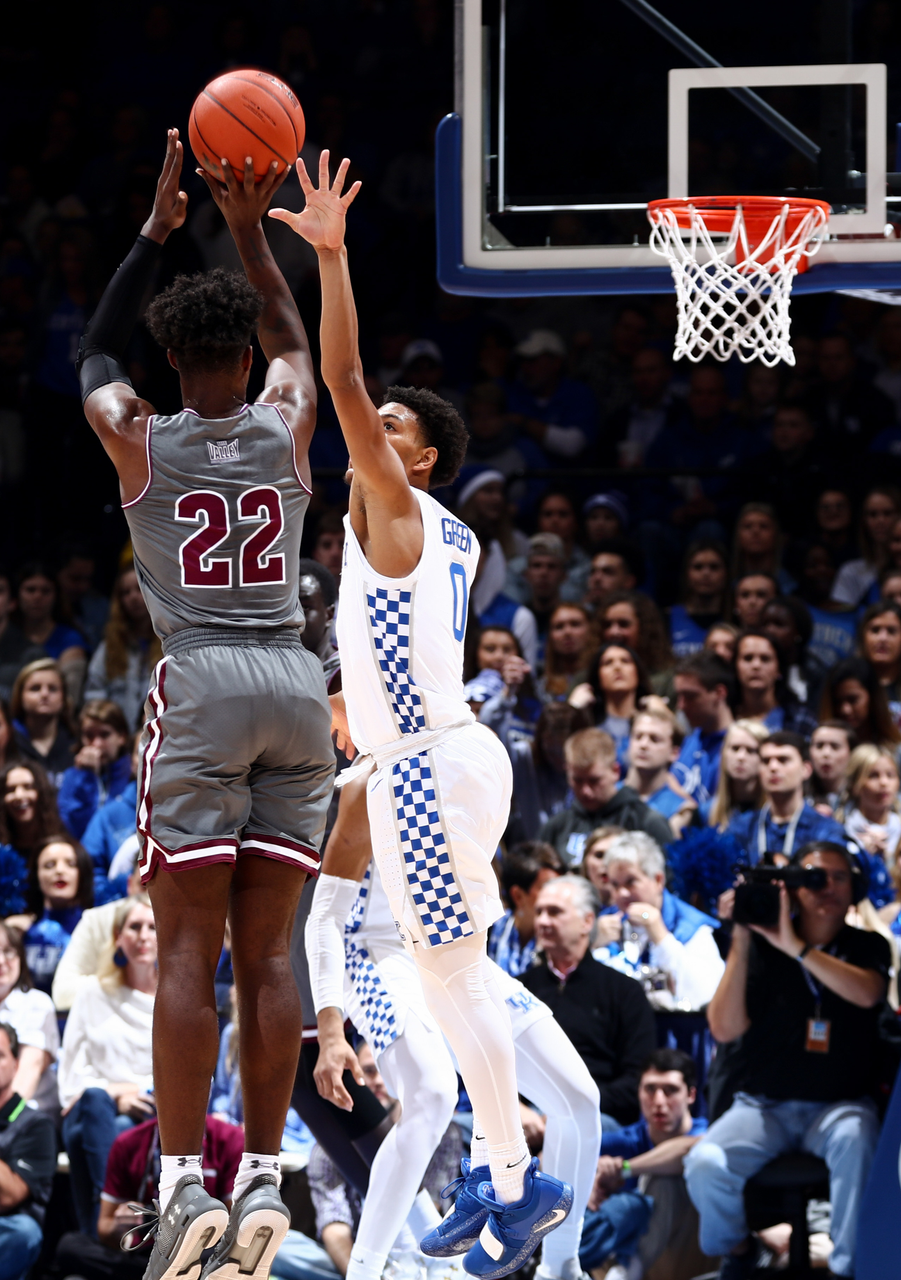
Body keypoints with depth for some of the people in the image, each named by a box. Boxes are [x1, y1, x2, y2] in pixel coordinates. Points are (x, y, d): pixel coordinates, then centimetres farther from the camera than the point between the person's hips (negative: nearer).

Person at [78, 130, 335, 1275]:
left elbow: (94, 354, 20)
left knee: (187, 947, -5)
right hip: (296, 683, 3)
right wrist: (249, 230, 25)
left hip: (200, 684, -3)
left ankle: (185, 1185, -12)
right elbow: (294, 341, 27)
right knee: (266, 950, 4)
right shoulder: (289, 427, 4)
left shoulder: (138, 440, -1)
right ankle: (264, 1182, 3)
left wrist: (158, 231, 21)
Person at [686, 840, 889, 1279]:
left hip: (839, 1104, -1)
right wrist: (741, 943, -15)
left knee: (854, 1137, -38)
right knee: (705, 1164, -28)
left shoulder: (867, 948, 6)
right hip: (764, 1105, 1)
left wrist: (797, 948, -23)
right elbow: (724, 1029, -9)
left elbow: (866, 993, -19)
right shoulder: (763, 949, 2)